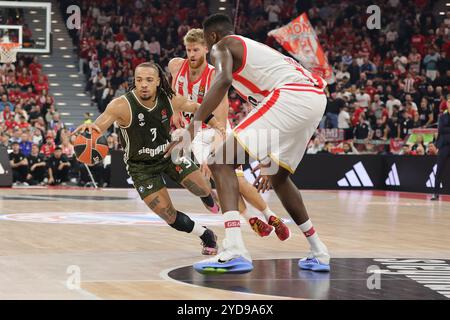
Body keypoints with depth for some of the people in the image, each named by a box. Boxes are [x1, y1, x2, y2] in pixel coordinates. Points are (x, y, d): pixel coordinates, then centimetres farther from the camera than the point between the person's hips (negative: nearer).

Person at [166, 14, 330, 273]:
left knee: (222, 163, -6)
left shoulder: (221, 46, 11)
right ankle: (319, 253, 33)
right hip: (317, 98, 9)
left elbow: (223, 80, -14)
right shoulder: (255, 48, 36)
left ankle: (235, 252, -23)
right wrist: (269, 161, 45)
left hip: (289, 96, -9)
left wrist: (192, 129, -18)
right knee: (278, 176, 29)